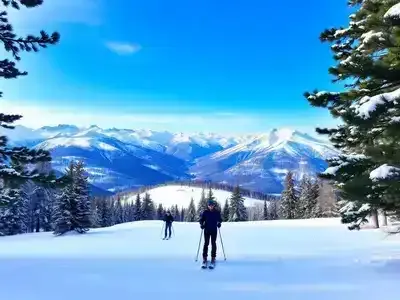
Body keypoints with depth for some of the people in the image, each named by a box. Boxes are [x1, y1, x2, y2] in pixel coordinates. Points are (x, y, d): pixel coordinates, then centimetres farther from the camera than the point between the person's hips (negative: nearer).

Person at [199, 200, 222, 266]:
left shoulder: (217, 212, 2)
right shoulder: (205, 212, 0)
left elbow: (220, 219, 10)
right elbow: (201, 219, 5)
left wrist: (219, 223, -10)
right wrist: (201, 224, -11)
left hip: (214, 230, 1)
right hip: (207, 230, 0)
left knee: (213, 244, 2)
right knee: (206, 243, 1)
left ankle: (213, 257, 9)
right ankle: (205, 257, 7)